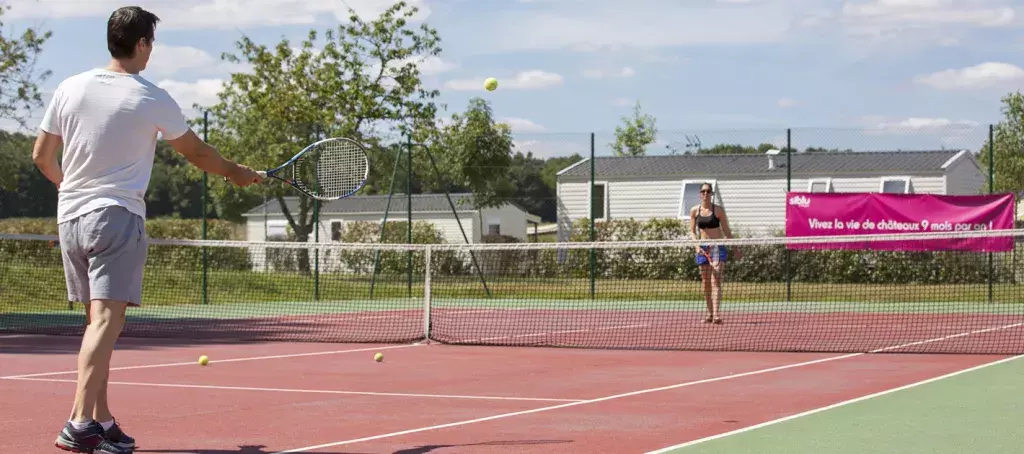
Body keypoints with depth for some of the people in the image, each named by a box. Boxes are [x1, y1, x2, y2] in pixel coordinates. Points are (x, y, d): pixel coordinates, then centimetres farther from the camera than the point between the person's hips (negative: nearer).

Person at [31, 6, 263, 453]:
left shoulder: (70, 88, 5)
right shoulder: (151, 99, -7)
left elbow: (41, 156, 12)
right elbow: (196, 152, 6)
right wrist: (236, 173, 23)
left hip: (70, 216, 6)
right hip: (117, 216, -6)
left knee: (97, 321, 13)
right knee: (106, 319, -11)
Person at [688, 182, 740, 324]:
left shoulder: (718, 210, -2)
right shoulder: (694, 211, 4)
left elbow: (727, 231, 5)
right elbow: (692, 231, 7)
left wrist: (735, 249, 8)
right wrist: (697, 245, -10)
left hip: (718, 248, -3)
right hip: (703, 248, 3)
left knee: (716, 281, -15)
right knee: (706, 283, 7)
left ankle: (716, 314, -25)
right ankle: (710, 314, 17)